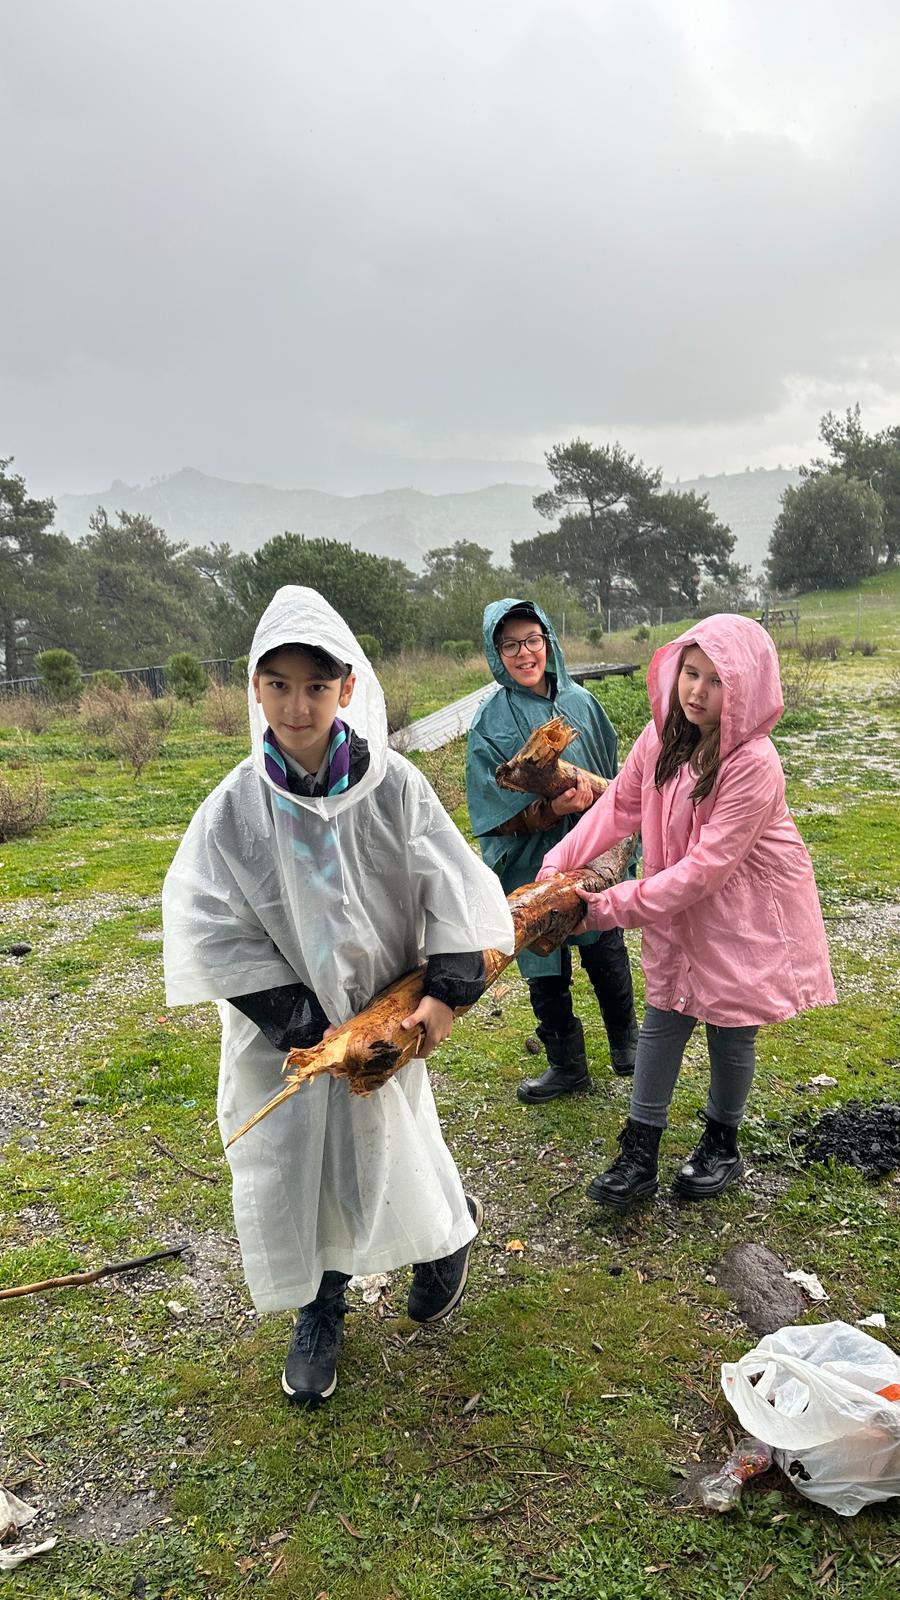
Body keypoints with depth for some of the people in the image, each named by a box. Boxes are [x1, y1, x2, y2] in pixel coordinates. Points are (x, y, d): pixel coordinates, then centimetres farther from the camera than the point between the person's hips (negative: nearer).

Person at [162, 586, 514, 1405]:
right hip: (281, 1030, 1)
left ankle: (449, 1227, 44)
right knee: (288, 1171, 9)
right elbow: (213, 932, -12)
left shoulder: (393, 785, -12)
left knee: (393, 1161, 7)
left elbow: (455, 890, -7)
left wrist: (445, 994, -15)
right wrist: (309, 1026, -14)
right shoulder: (235, 807, -13)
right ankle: (320, 1313, 38)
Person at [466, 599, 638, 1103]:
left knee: (607, 954, 13)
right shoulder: (491, 722, -8)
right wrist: (552, 811, -24)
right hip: (532, 866, -1)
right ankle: (568, 1066, 30)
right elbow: (494, 811, -10)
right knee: (546, 969, 11)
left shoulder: (580, 701, 0)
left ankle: (626, 1042, 39)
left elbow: (612, 774, 11)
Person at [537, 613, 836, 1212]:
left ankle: (722, 1145, 34)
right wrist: (560, 862, -10)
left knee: (731, 1028, 9)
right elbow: (619, 804, -1)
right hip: (679, 904, 5)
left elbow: (707, 864, -28)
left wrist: (621, 905, -25)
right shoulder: (662, 736, -9)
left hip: (746, 911, -5)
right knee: (663, 1018, 9)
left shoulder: (754, 763, -29)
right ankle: (640, 1155, 19)